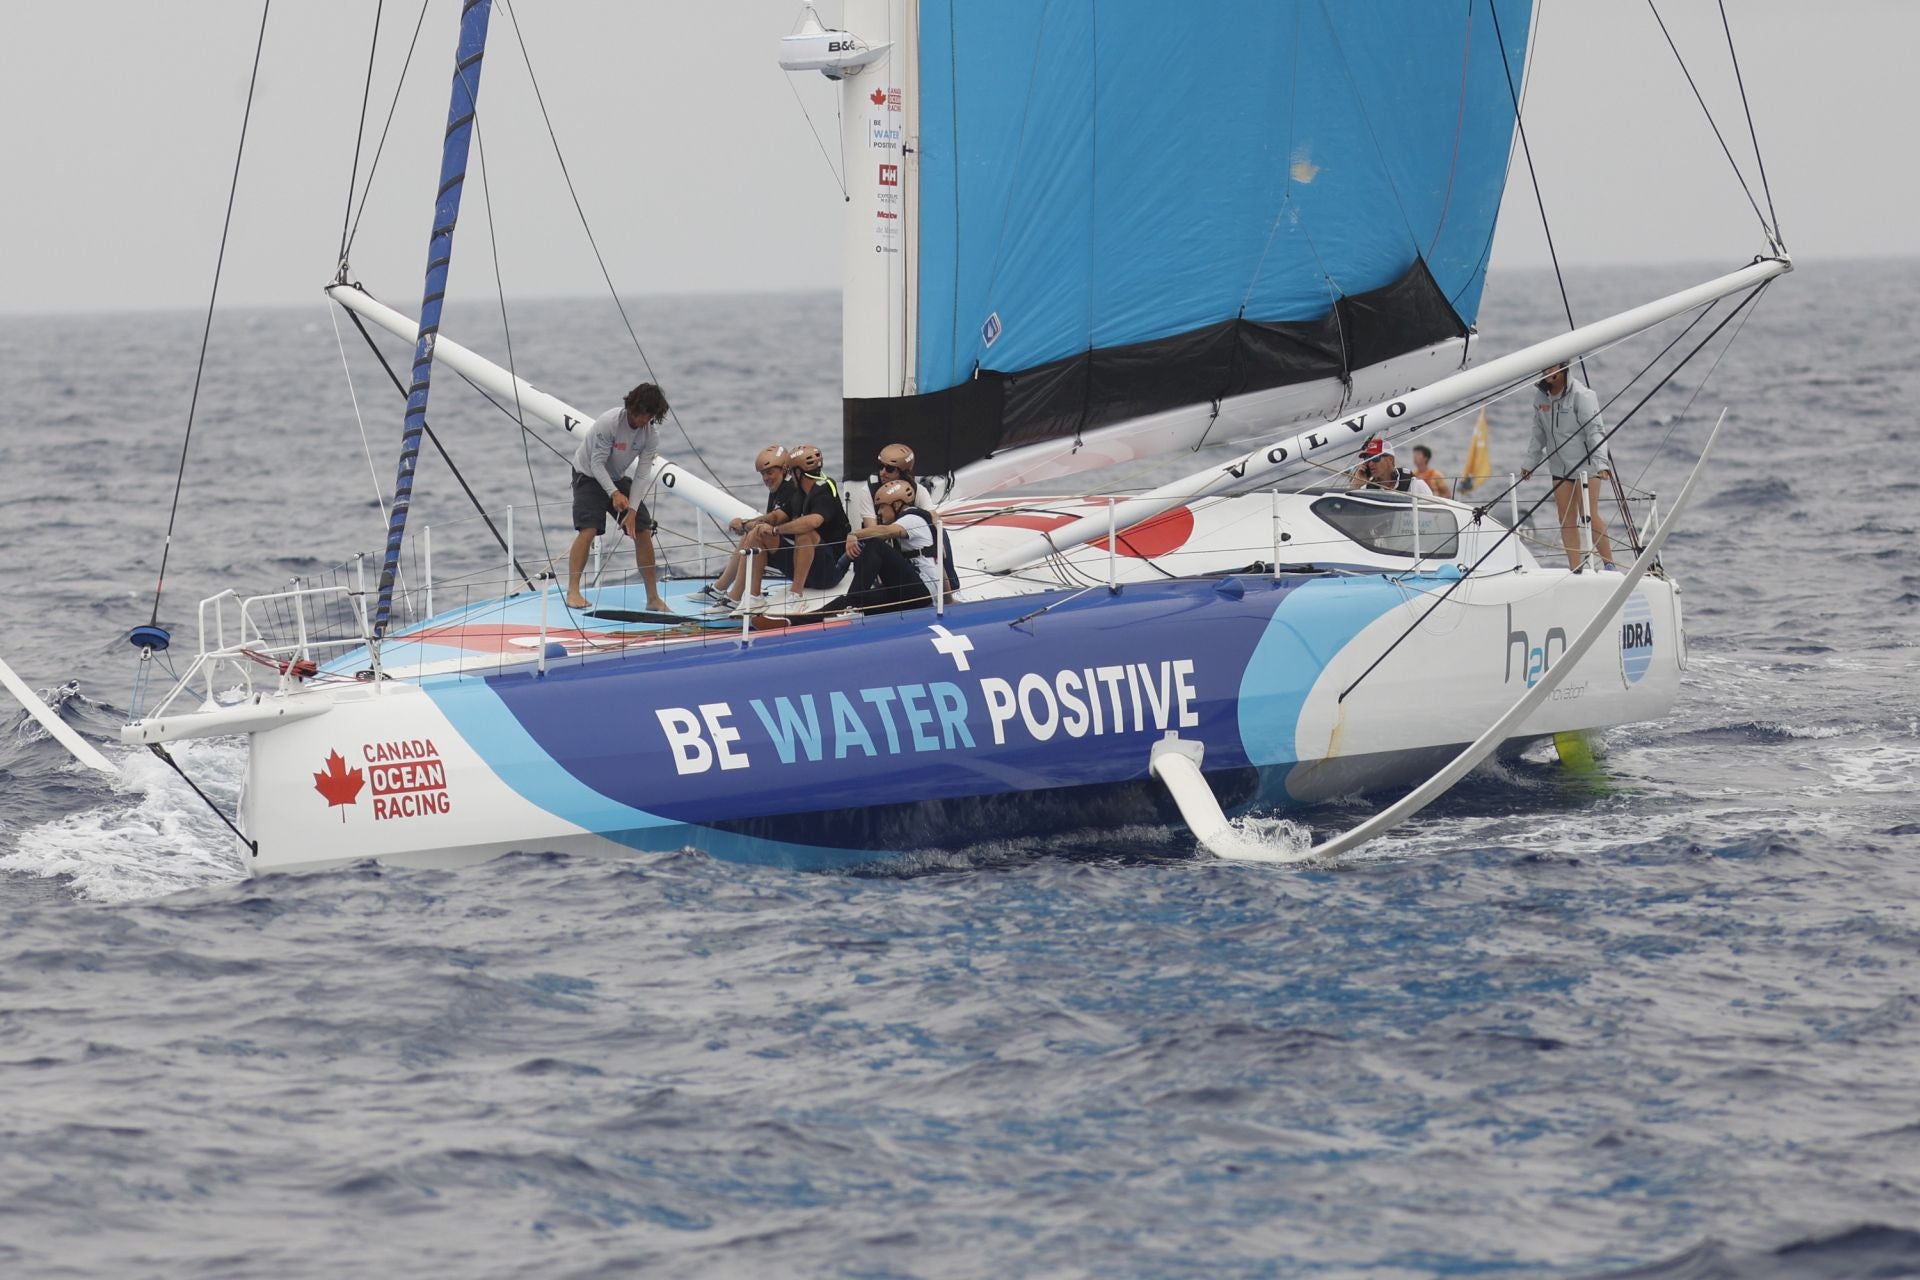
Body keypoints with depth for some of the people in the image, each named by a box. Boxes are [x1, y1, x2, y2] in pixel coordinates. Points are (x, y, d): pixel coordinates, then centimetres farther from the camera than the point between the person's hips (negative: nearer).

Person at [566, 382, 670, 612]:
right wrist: (614, 493, -36)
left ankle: (653, 597, 3)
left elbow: (642, 474, -13)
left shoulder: (651, 434, -14)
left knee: (643, 531, -4)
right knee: (588, 530, -22)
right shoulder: (609, 422, -28)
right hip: (589, 475, -5)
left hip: (619, 479, 5)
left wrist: (632, 511, -21)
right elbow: (597, 463, -24)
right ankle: (573, 591, -18)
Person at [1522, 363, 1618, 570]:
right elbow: (1539, 434, 18)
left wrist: (1600, 463, -26)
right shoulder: (1541, 396, 7)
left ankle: (1609, 565, 0)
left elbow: (1595, 430, -16)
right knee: (1567, 519, 3)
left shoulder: (1581, 394, -13)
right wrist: (1530, 463, 19)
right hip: (1559, 466, 6)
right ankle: (1575, 569, 5)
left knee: (1590, 516, -10)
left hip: (1586, 464, -6)